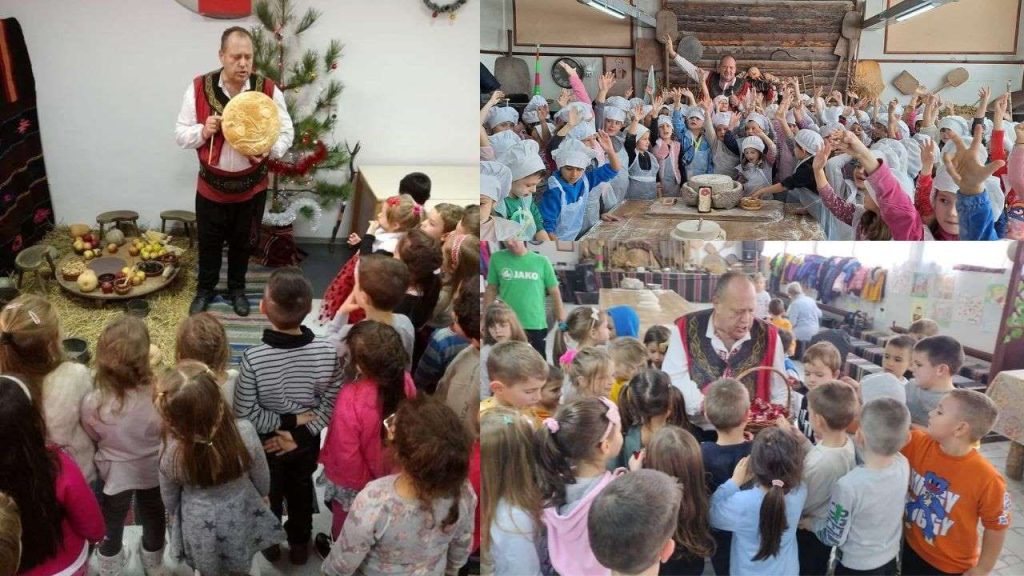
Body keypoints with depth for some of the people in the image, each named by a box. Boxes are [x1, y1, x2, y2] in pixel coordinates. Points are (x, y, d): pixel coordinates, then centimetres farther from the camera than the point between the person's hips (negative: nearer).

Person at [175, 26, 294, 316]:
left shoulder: (268, 90, -11)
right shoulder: (199, 88, -10)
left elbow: (286, 132, -4)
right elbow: (181, 134, -2)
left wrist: (269, 150, -24)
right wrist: (203, 131, -23)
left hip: (252, 185, 0)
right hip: (211, 185, 0)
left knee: (242, 241, 18)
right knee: (209, 242, 15)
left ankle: (237, 288, 40)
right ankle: (205, 289, 38)